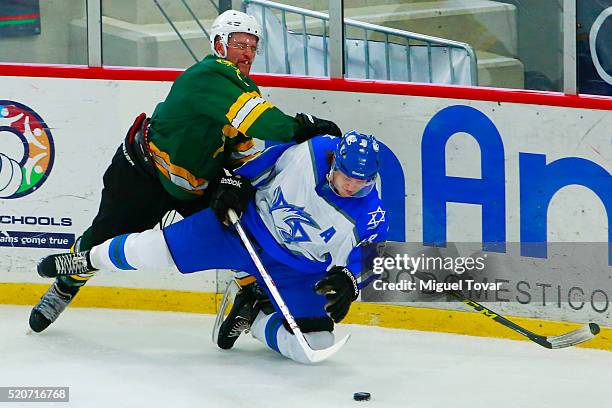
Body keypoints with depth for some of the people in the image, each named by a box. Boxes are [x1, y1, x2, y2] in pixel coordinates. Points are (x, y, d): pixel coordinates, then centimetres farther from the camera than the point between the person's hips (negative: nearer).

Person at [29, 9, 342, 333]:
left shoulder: (245, 88, 0)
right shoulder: (207, 76, -29)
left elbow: (244, 147, 1)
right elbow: (251, 116, -45)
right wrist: (299, 126, -51)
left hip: (198, 182, 7)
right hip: (144, 171, -7)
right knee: (106, 235, 5)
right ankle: (65, 287, 28)